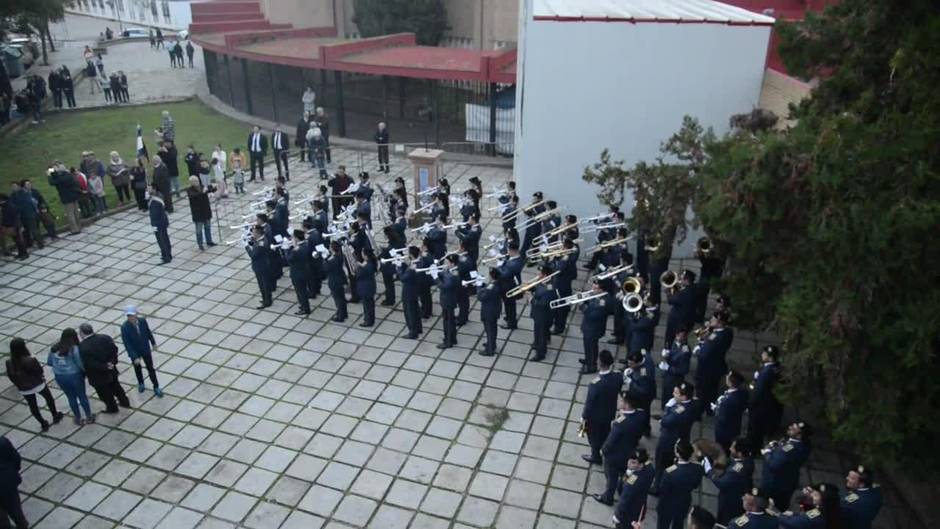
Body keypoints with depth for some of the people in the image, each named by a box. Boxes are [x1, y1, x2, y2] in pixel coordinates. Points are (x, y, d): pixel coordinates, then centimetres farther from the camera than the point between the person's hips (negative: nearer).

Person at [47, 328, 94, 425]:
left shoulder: (54, 348, -4)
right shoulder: (74, 349, -20)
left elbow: (49, 362, 6)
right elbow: (80, 364, -19)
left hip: (59, 377, 4)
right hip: (74, 376, -4)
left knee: (71, 397, 21)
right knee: (82, 396, 15)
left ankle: (78, 419, 35)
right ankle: (89, 417, 31)